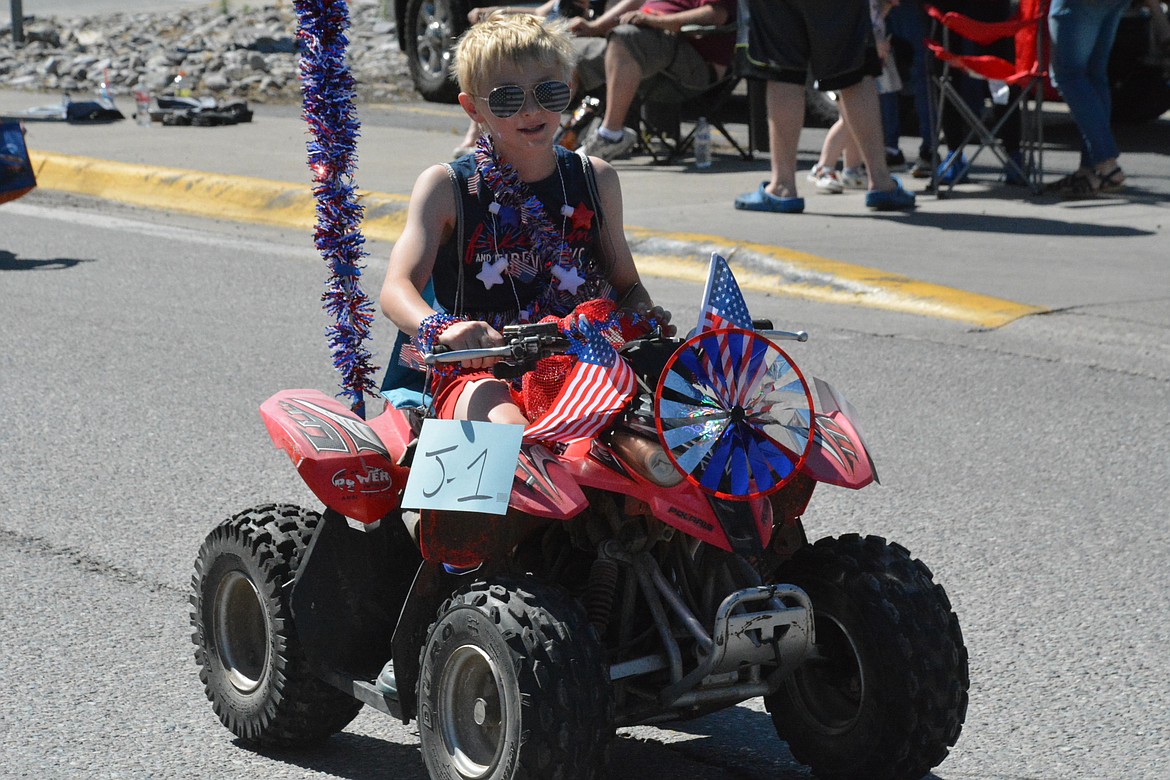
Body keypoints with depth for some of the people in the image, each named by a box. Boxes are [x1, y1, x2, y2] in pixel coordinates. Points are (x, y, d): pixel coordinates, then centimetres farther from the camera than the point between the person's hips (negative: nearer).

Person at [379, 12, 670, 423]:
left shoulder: (596, 180, 14)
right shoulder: (446, 186, 2)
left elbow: (624, 283, 22)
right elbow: (397, 288, -9)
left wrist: (645, 315, -4)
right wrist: (442, 328, -33)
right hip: (480, 375, -3)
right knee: (507, 427, -39)